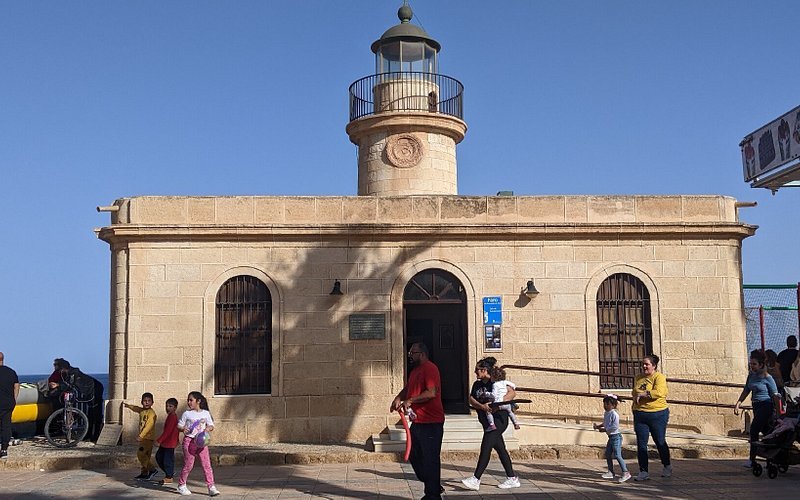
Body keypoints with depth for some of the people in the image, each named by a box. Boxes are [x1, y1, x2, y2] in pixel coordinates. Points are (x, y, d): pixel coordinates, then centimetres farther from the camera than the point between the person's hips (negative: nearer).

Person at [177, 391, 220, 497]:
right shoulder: (186, 414, 2)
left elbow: (211, 426, 10)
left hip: (201, 441, 2)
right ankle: (181, 485, 23)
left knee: (207, 464, -5)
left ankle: (211, 487, -4)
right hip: (189, 441, -1)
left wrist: (207, 429, -12)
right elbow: (179, 426, 4)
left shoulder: (206, 413, 6)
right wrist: (183, 429, -18)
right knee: (188, 465, 3)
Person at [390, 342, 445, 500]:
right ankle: (434, 487, 27)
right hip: (418, 421, 10)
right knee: (414, 456, 15)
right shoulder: (415, 370, 18)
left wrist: (410, 400, -20)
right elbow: (407, 388, 24)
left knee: (430, 459, -3)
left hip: (431, 423, -10)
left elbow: (432, 392, -25)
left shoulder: (429, 368, -14)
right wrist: (398, 398, 3)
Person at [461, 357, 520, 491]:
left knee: (486, 447, -13)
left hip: (498, 418, -8)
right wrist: (482, 406, -19)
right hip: (487, 420, 8)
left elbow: (512, 393, -17)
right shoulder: (477, 384, 13)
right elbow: (471, 400, 1)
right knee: (500, 449, 12)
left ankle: (476, 480, -14)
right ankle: (512, 479, 19)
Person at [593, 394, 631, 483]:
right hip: (611, 437, 10)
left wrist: (604, 430, -19)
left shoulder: (614, 414, -19)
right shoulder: (606, 414, 11)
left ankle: (626, 473, -8)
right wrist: (599, 426, 13)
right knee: (608, 454, 14)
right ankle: (610, 472, 24)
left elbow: (615, 427, -25)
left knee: (617, 455, -12)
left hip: (616, 436, -10)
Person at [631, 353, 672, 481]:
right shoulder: (638, 378, 12)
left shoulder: (659, 377, -8)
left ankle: (667, 467, 29)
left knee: (660, 442, 7)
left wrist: (642, 394, -18)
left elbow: (659, 392, -24)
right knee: (641, 444, 0)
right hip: (640, 415, 5)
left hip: (657, 414, -5)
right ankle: (643, 472, 5)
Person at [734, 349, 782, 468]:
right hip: (756, 406, 7)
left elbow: (775, 395, -10)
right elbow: (746, 390, 16)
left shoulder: (767, 378, -12)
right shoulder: (751, 375, 8)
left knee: (754, 431, -12)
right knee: (766, 432, 13)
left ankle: (752, 460, -9)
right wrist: (738, 403, 10)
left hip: (766, 406, -7)